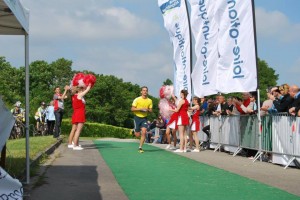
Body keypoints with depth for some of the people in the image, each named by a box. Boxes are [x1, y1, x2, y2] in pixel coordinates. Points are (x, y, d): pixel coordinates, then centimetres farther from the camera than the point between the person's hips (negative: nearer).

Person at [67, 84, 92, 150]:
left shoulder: (74, 96, 12)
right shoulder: (80, 95, -10)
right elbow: (87, 89, -2)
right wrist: (89, 84, 14)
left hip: (75, 115, 9)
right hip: (80, 115, -9)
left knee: (73, 129, 16)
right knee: (78, 130, -12)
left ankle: (70, 143, 23)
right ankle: (75, 145, -18)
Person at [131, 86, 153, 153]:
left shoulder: (149, 101, 3)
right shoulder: (137, 99, -7)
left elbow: (151, 110, 10)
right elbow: (132, 109, -7)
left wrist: (148, 110, -13)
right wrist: (140, 108, -19)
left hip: (144, 118, 2)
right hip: (137, 117, -2)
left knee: (144, 132, -17)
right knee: (137, 135, 1)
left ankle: (140, 147, -6)